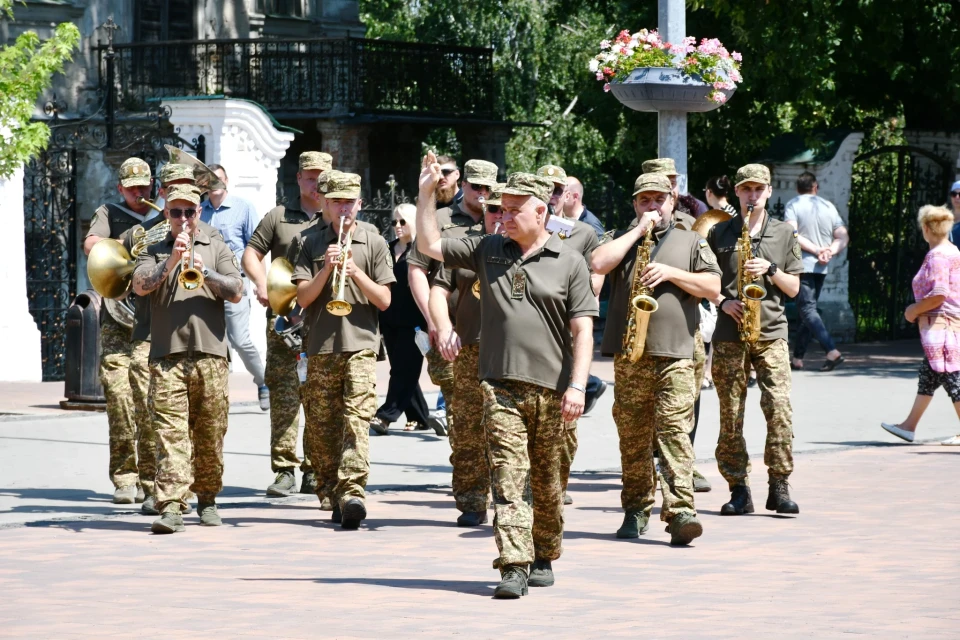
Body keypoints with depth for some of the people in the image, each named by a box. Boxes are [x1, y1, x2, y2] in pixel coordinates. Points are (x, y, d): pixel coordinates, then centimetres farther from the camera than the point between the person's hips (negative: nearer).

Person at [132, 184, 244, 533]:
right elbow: (140, 285, -5)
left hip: (210, 354, 1)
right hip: (167, 356, -1)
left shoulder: (217, 249, 14)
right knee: (170, 432, -11)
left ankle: (207, 498, 22)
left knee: (210, 433, 5)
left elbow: (235, 291, 1)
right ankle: (170, 507, -18)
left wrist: (205, 273, -14)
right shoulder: (154, 252, 14)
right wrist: (170, 262, -17)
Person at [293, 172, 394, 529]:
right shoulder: (313, 245, 12)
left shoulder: (375, 245, 9)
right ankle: (332, 494, 14)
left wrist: (356, 272, -10)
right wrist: (327, 269, -9)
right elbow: (303, 298, 5)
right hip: (320, 349, 3)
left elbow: (384, 300, 3)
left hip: (361, 346, -2)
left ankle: (352, 492, -25)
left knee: (356, 421, -16)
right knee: (321, 428, 3)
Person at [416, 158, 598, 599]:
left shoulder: (568, 263, 2)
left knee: (546, 480, 10)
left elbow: (582, 330, -2)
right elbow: (429, 246, 17)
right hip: (500, 386, 1)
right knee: (508, 476, -10)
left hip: (550, 389, -1)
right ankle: (514, 567, -18)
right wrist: (426, 194, 7)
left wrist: (577, 386, -11)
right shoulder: (488, 251, 11)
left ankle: (543, 558, 26)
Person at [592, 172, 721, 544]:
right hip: (629, 357, 2)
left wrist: (670, 273, -7)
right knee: (633, 436, 6)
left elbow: (713, 287, 4)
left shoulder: (690, 242, 14)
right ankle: (637, 510, 17)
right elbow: (598, 264, -6)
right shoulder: (622, 239, 15)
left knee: (675, 430, -13)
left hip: (675, 356, -2)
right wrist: (638, 231, -4)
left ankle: (680, 511, -20)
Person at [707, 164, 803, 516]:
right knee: (730, 414, -1)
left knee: (779, 407, -12)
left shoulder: (784, 233, 10)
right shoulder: (720, 233, 9)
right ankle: (739, 490, 5)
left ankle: (779, 487, -6)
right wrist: (722, 302, -5)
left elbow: (793, 288, 11)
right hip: (729, 333, 0)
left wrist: (770, 270, -7)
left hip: (771, 331, 0)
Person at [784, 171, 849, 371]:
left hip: (802, 265, -5)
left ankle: (832, 351, -25)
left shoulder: (793, 205, -4)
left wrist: (816, 249, -13)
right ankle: (797, 357, 16)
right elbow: (843, 237, 4)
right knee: (808, 308, 14)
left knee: (807, 310, -9)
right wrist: (830, 252, -9)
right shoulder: (829, 207, 10)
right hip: (821, 267, 6)